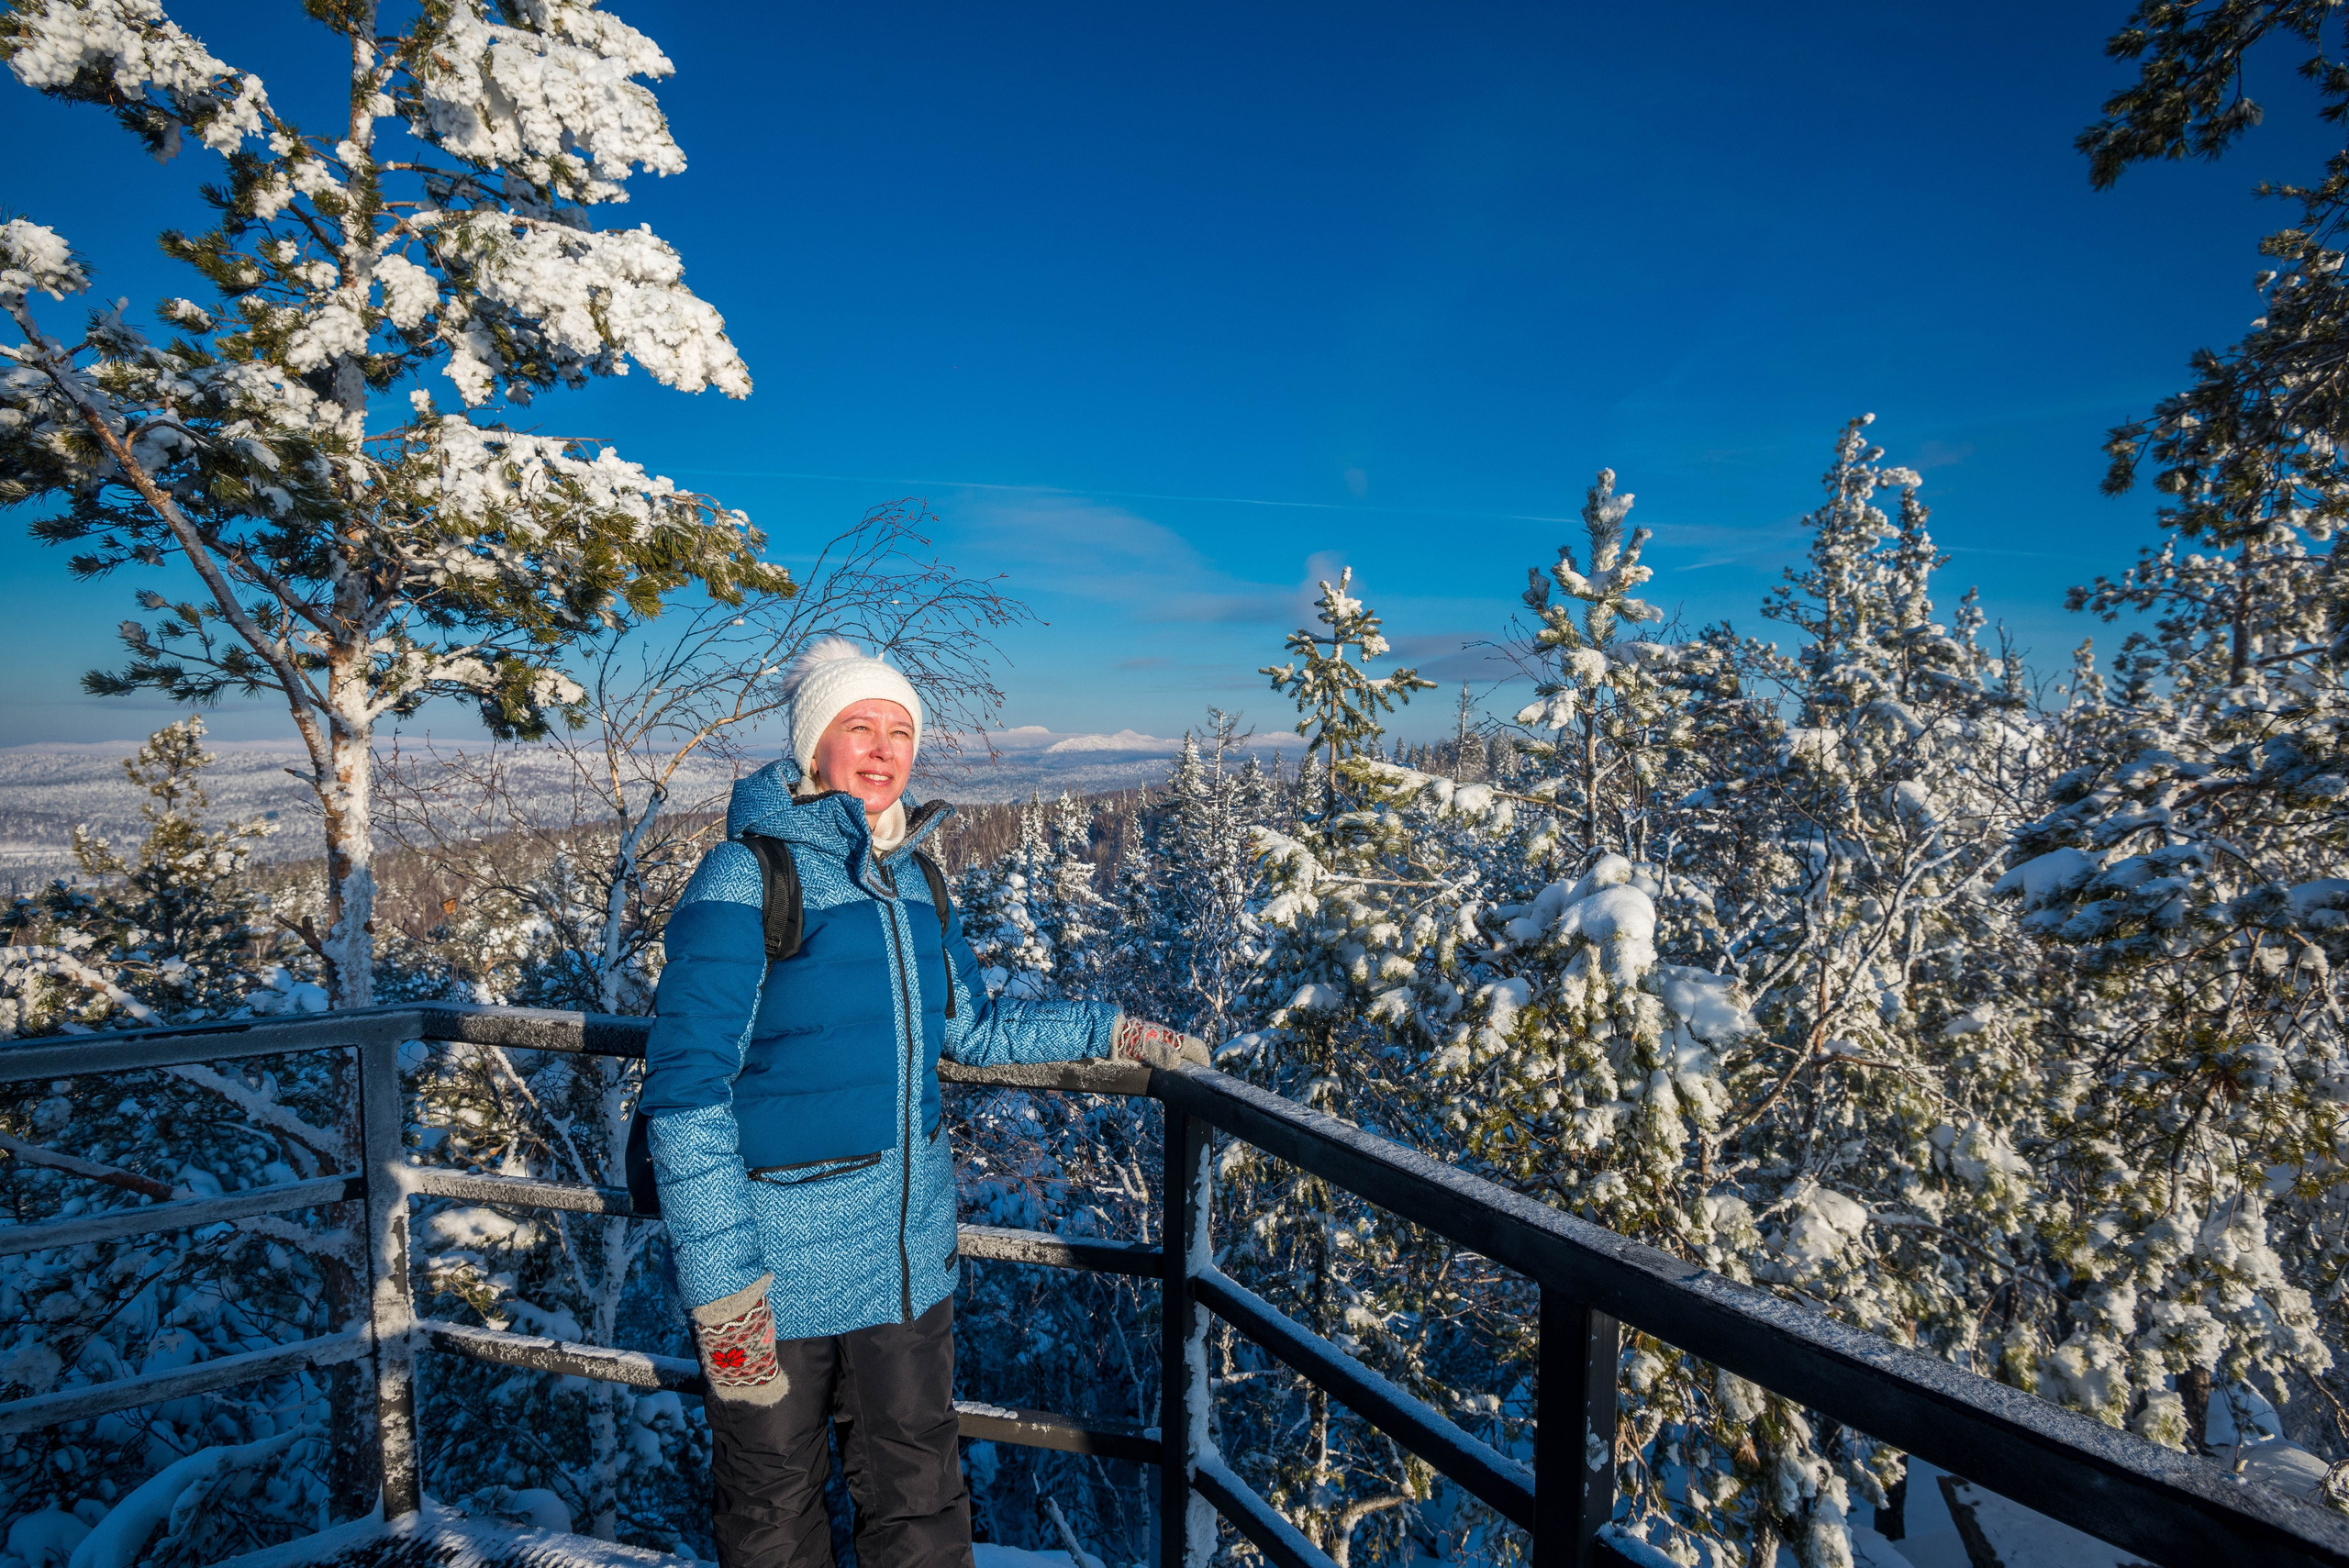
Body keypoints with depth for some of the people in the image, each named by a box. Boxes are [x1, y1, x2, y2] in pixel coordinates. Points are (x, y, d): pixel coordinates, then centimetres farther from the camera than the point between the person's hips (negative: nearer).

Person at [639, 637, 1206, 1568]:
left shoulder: (909, 880, 4)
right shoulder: (745, 878, -15)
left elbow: (971, 1028, 15)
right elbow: (686, 1093, -18)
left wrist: (1117, 1032, 10)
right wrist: (722, 1292, -20)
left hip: (909, 1258, 5)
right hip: (776, 1268, -5)